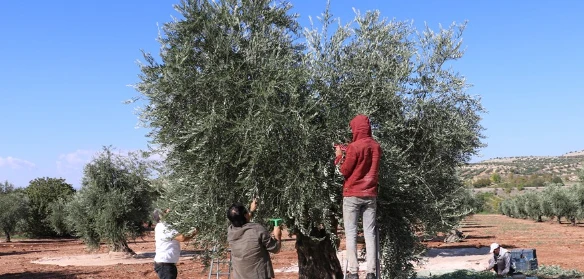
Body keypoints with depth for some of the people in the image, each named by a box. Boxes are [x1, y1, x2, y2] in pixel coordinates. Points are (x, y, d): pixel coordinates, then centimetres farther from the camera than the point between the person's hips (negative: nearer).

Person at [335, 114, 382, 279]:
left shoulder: (354, 147, -12)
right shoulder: (376, 147, 7)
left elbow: (345, 172, -7)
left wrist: (340, 156, 8)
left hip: (352, 195, -5)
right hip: (370, 195, 5)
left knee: (351, 234, 0)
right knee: (370, 233, 4)